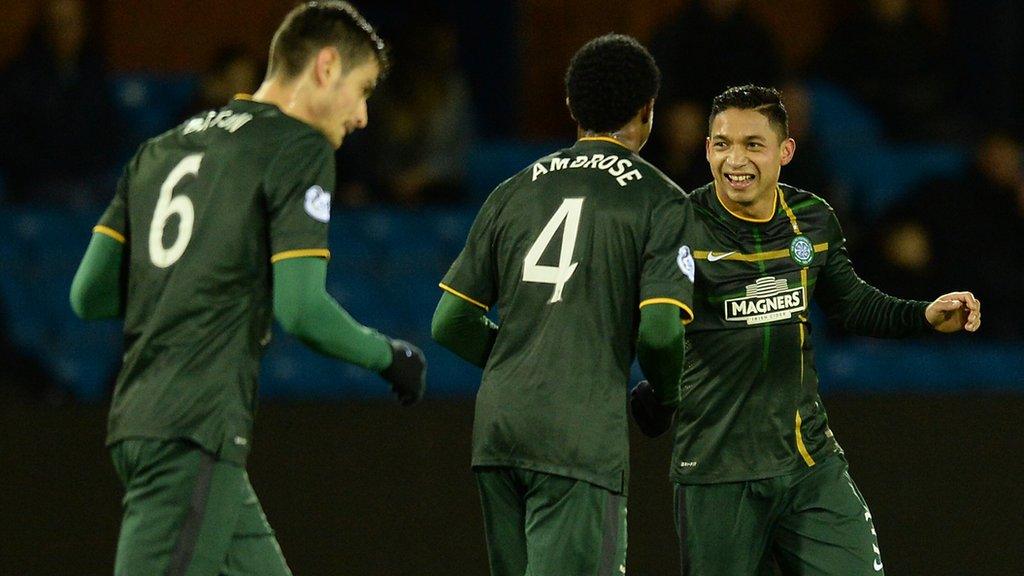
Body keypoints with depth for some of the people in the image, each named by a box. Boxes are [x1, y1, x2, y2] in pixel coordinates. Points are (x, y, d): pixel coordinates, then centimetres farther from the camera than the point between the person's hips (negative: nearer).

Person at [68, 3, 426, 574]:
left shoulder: (162, 149, 20)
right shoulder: (300, 148, -3)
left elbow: (89, 295, 15)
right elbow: (301, 310, -13)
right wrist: (389, 355, 4)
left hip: (135, 418, 9)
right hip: (197, 430, -9)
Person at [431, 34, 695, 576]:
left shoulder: (514, 191, 15)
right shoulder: (661, 201, 1)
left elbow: (450, 323, 13)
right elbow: (659, 331, -10)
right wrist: (667, 395, 10)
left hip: (495, 424, 6)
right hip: (581, 435, -6)